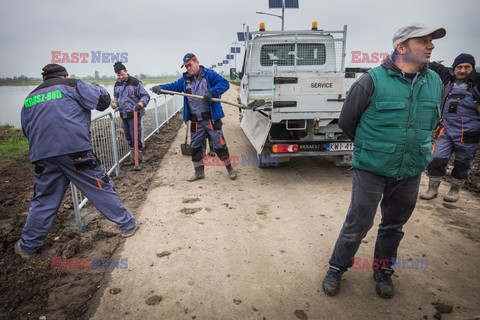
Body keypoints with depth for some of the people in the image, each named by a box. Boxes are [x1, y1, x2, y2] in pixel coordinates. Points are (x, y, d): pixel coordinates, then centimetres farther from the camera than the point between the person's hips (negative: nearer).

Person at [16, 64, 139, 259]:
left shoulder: (30, 98, 21)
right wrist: (95, 87, 21)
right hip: (75, 152, -4)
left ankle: (28, 246, 26)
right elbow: (103, 100, 1)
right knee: (101, 188, 6)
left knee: (43, 200, 17)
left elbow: (27, 131, 26)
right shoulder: (72, 86, 6)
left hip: (43, 156, 5)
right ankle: (127, 224, 15)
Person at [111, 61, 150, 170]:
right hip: (123, 115, 7)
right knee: (129, 138, 15)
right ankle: (133, 158, 29)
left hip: (134, 114, -7)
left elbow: (145, 96, -11)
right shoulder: (117, 84, 9)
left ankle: (139, 161, 3)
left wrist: (140, 104, -29)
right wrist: (115, 103, 2)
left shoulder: (135, 82, -10)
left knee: (136, 138, -6)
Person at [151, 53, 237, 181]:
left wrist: (212, 92, -26)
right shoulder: (185, 79, 12)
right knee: (196, 147, 12)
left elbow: (224, 83, -13)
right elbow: (173, 86, 1)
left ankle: (229, 168, 19)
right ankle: (199, 172, 28)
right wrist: (161, 87, -17)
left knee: (219, 144, 0)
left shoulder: (209, 74, -3)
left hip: (211, 119, -5)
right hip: (195, 121, 5)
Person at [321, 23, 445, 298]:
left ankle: (383, 271, 39)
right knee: (358, 224, 4)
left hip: (411, 172, 5)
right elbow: (347, 120, -3)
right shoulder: (373, 80, -13)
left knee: (394, 225, 18)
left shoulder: (436, 82, 4)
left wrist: (419, 147, 17)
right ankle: (337, 268, 26)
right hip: (371, 169, -5)